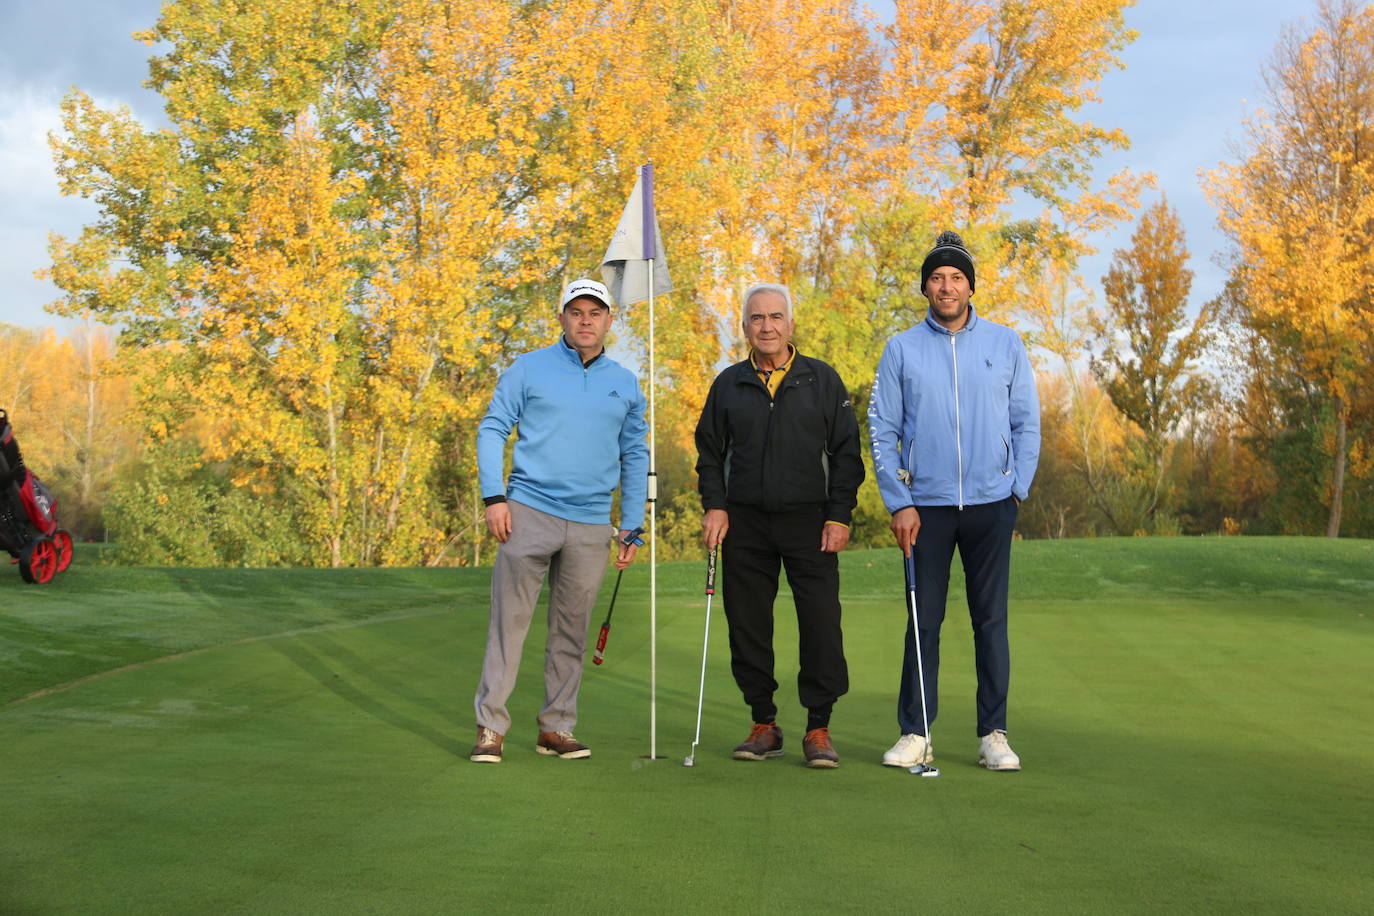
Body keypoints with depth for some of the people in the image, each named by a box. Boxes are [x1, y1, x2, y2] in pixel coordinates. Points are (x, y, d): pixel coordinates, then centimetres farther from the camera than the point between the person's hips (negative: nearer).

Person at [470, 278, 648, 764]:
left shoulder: (625, 384, 12)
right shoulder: (529, 368, 3)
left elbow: (635, 456, 17)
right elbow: (492, 429, 2)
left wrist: (632, 525, 12)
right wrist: (493, 496, -9)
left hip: (591, 524, 3)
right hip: (529, 512, -3)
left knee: (571, 632, 8)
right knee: (509, 621, -6)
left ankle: (557, 727, 17)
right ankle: (490, 727, -1)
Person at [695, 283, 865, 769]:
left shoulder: (822, 380, 6)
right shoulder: (728, 385, 11)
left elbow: (846, 452, 5)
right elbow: (709, 452, 15)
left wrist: (839, 516, -4)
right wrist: (714, 505, 1)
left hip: (809, 521, -2)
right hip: (745, 523, 2)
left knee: (821, 625, -7)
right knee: (748, 626, 3)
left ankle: (818, 729, 4)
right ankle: (764, 724, 16)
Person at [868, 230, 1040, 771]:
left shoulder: (1005, 344, 7)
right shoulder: (901, 350, 5)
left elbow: (1026, 423, 9)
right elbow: (882, 431, 4)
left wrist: (1018, 488, -1)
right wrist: (899, 503, -3)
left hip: (991, 504, 1)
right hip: (927, 506, 0)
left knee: (991, 620, 3)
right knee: (924, 621, 3)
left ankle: (994, 734, 11)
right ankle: (915, 733, 10)